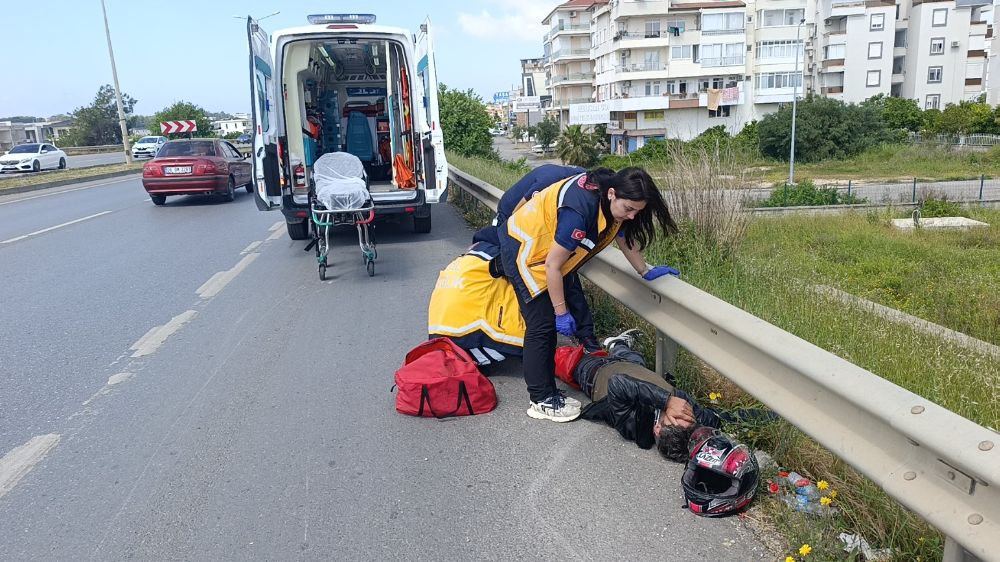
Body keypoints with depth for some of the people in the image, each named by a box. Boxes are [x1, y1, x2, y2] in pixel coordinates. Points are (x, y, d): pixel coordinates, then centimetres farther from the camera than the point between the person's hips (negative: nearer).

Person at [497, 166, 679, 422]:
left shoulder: (612, 199, -11)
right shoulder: (579, 210, -36)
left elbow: (625, 237, 8)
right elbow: (553, 265, -27)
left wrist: (645, 271, 13)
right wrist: (561, 312, -19)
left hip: (541, 245, 9)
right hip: (522, 249, -9)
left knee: (549, 324, 9)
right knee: (542, 325, -8)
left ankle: (546, 390, 18)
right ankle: (541, 401, 3)